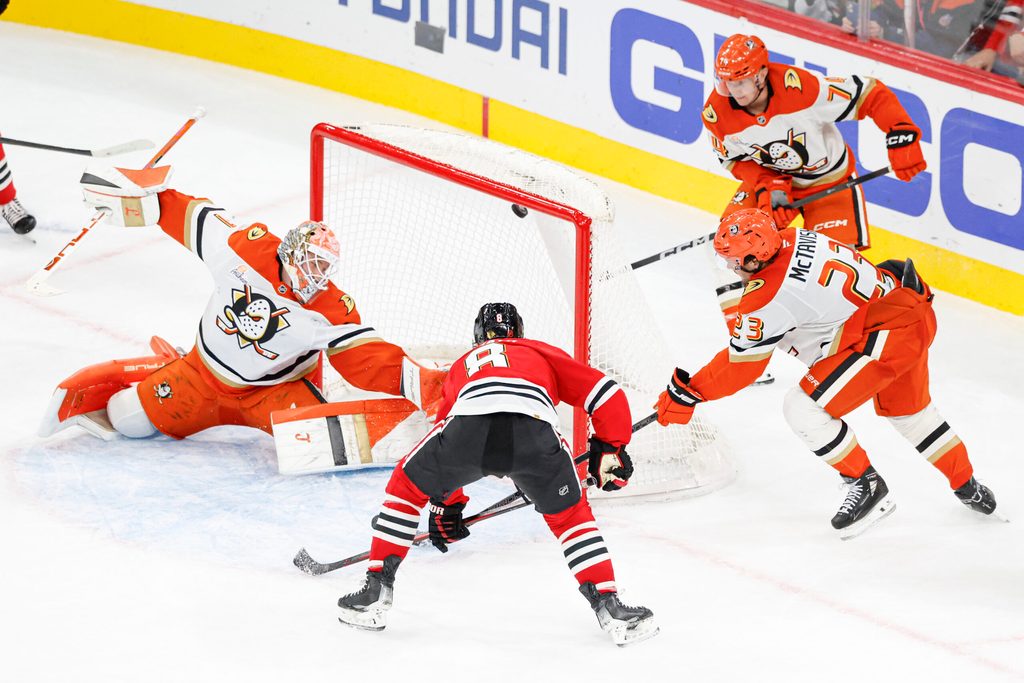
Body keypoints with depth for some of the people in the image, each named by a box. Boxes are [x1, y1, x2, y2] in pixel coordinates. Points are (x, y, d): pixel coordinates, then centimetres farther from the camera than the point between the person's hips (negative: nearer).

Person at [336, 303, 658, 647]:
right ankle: (609, 608, 12)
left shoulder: (462, 365, 44)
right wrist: (611, 449, 33)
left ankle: (377, 591, 22)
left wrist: (446, 506, 60)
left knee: (408, 485, 26)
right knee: (570, 515, 24)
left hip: (468, 423, 1)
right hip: (535, 430, -1)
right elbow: (602, 391, 24)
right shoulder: (542, 353, 38)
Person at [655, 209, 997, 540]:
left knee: (804, 409, -9)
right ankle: (968, 488, 48)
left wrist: (687, 391, -2)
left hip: (883, 336, -10)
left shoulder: (767, 299, -20)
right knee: (908, 410, 32)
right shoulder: (793, 238, 1)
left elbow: (740, 365, -10)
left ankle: (867, 485, 5)